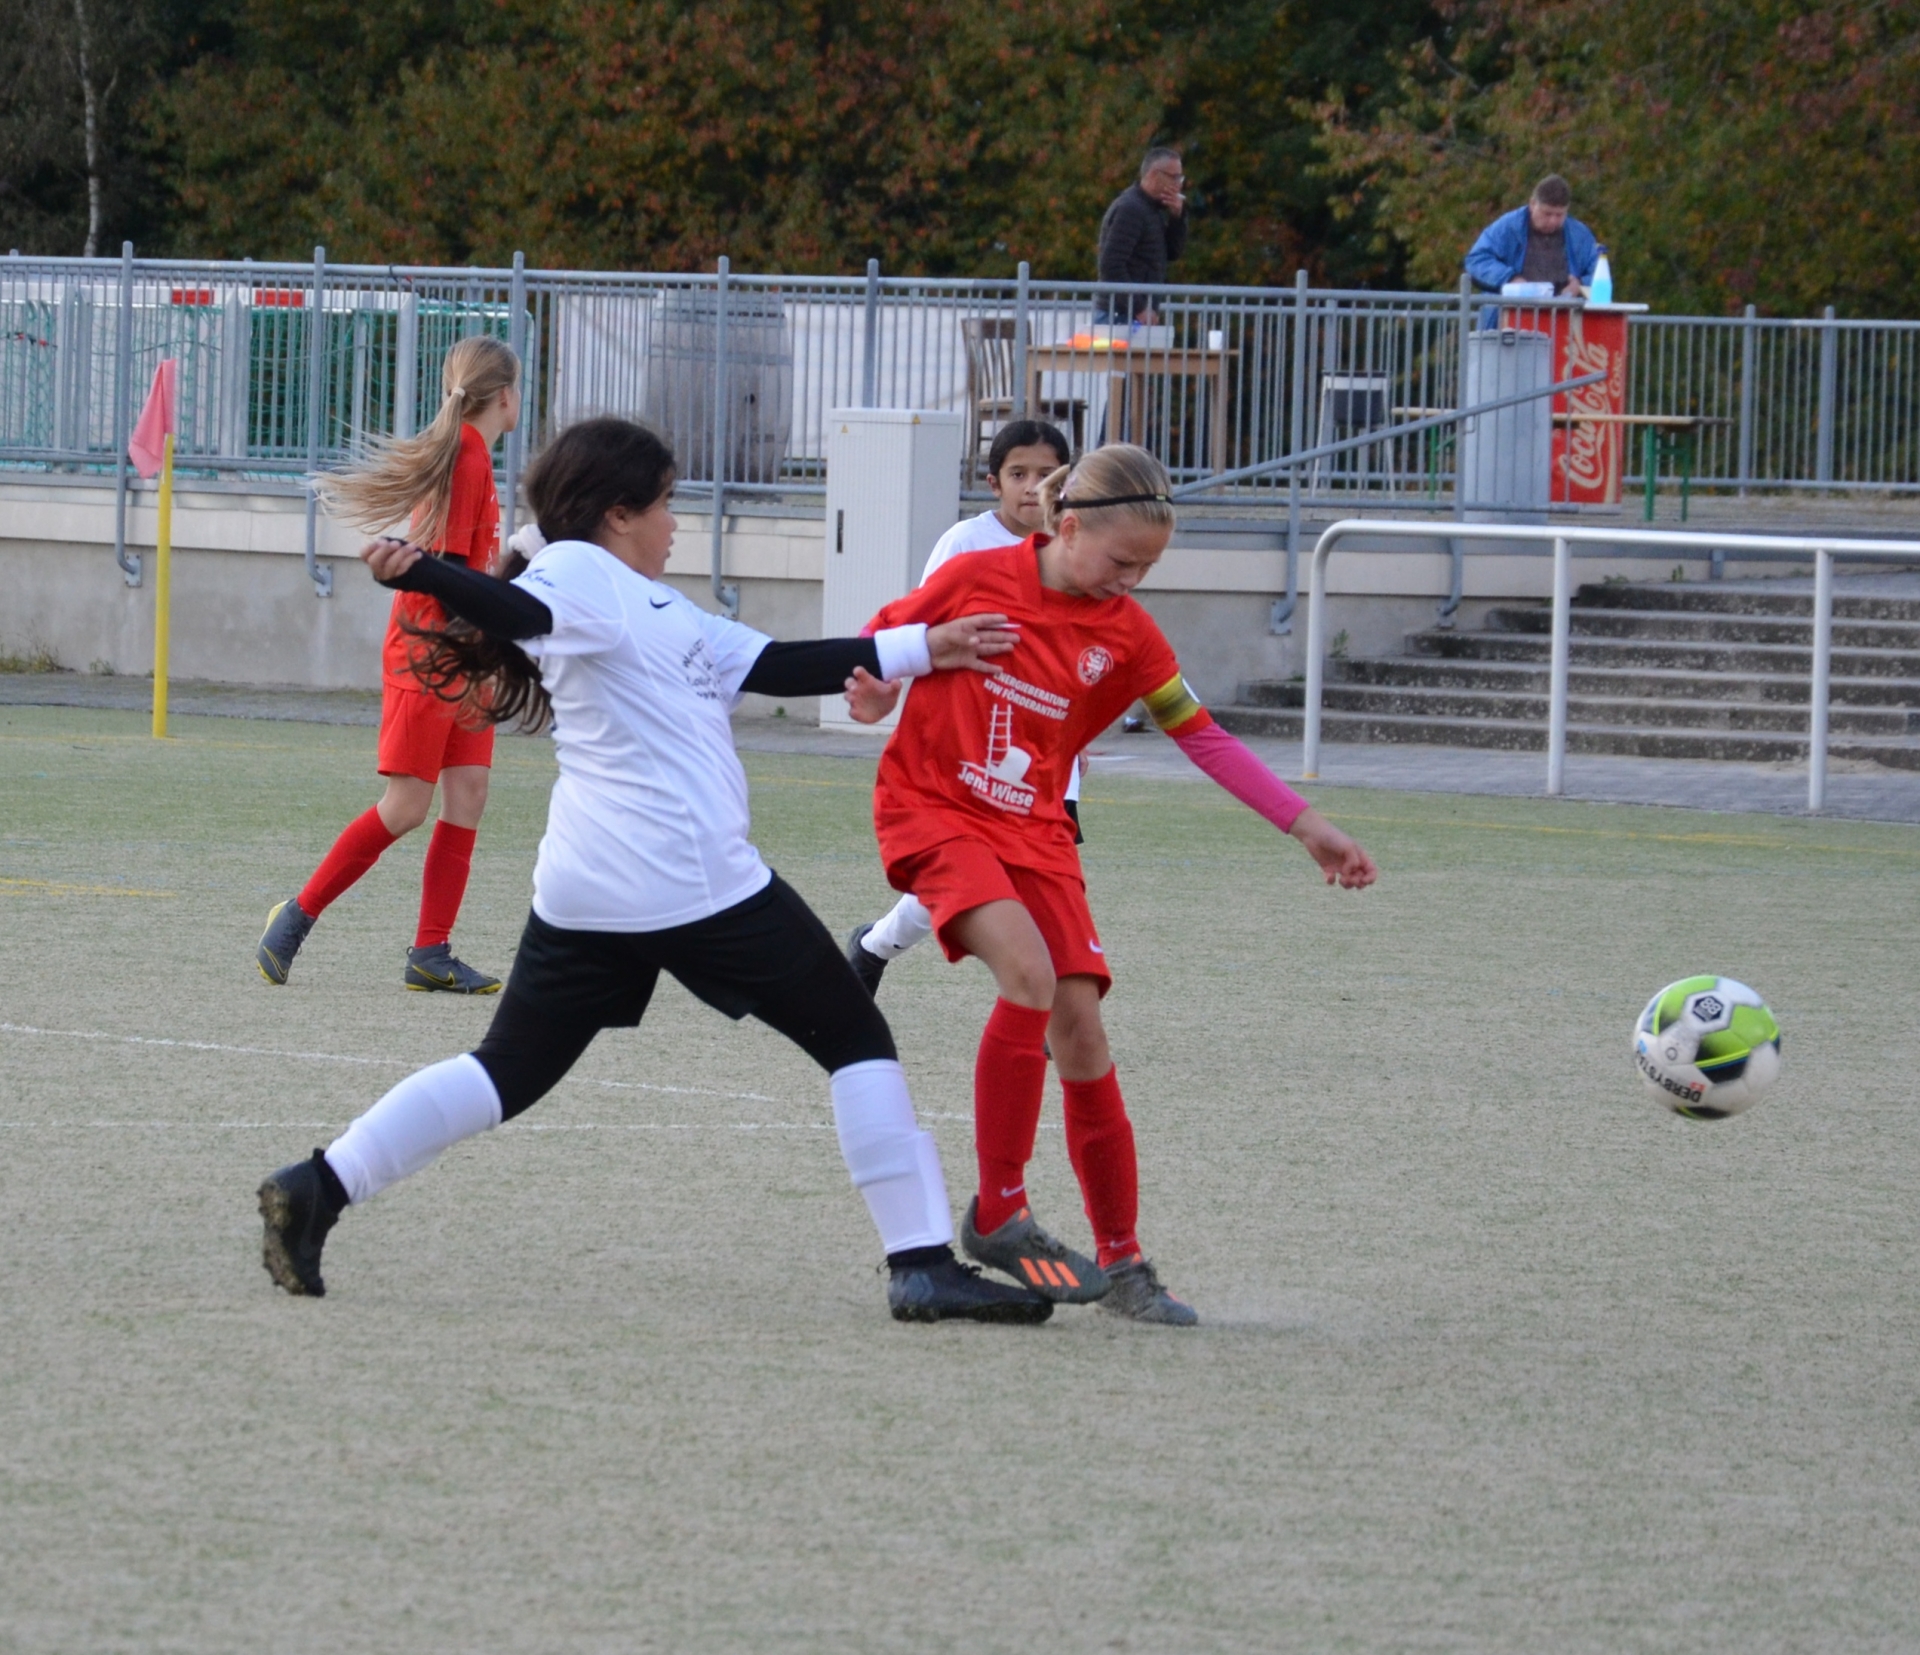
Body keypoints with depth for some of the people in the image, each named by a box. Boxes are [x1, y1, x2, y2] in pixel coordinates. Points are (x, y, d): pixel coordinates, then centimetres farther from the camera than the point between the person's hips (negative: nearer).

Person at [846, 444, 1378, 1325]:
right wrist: (872, 686, -15)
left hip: (1036, 833, 4)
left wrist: (1308, 826, 3)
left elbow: (1202, 736, 6)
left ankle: (1121, 1264, 6)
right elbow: (885, 635, 8)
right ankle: (998, 1212, -17)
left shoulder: (1125, 633, -1)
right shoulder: (974, 581, -10)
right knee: (1029, 973, -27)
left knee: (1080, 1028, -5)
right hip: (932, 812, -4)